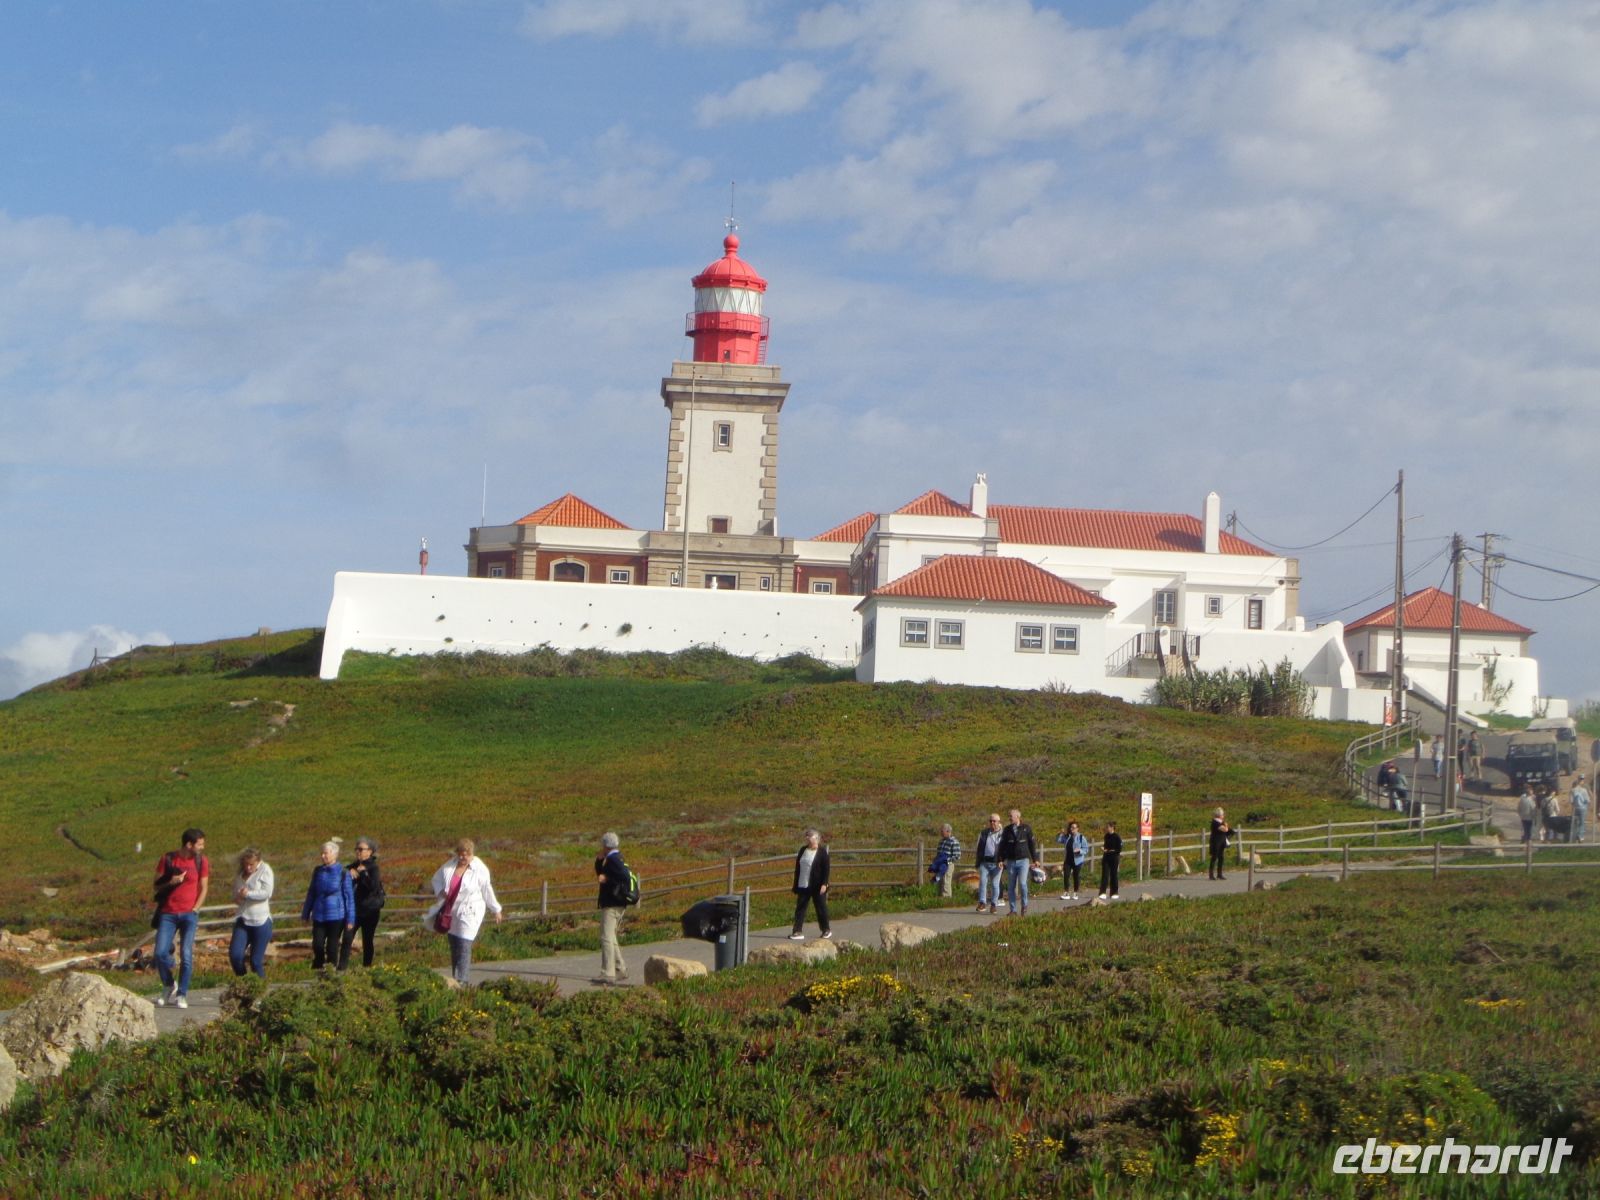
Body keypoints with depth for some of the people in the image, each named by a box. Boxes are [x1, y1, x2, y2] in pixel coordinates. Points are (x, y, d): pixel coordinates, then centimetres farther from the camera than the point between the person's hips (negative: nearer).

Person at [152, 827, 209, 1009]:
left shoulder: (201, 861, 3)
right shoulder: (168, 859, 1)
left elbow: (204, 888, 6)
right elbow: (157, 886, 5)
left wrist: (195, 910, -4)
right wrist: (171, 882, -15)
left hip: (189, 914, 0)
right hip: (168, 914, 0)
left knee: (186, 955, -9)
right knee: (160, 953, -7)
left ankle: (182, 995, 0)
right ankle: (169, 987, 17)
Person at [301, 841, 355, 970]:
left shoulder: (342, 873, -7)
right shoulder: (318, 871, 4)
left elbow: (349, 896, -4)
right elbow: (311, 893, 14)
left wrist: (350, 919, -5)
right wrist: (305, 913, 16)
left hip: (336, 916, -3)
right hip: (319, 915, 3)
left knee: (332, 945, 3)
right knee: (317, 944, 1)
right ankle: (317, 968, 18)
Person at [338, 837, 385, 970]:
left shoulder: (373, 868, -8)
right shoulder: (354, 866, 10)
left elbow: (374, 886, -23)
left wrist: (361, 873, -19)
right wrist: (350, 873, -15)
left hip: (370, 910, -4)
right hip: (354, 909, 4)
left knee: (367, 941, 5)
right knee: (347, 939, -8)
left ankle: (367, 967, 17)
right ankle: (341, 967, -9)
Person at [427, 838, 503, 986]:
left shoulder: (480, 869, -10)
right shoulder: (450, 865, 1)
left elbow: (487, 891, -1)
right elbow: (437, 878, 16)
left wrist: (496, 910, 8)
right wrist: (440, 891, -3)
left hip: (469, 914, -5)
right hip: (451, 913, 5)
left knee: (464, 948, -13)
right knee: (454, 948, 13)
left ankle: (462, 981, -16)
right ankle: (455, 979, 23)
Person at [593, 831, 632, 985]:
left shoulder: (612, 860, -14)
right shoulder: (617, 858, 15)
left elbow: (624, 877, -25)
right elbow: (599, 873, 23)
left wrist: (606, 879, -19)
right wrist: (600, 859, 9)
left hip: (611, 905, -10)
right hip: (618, 904, 10)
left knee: (606, 938, -12)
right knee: (610, 939, 18)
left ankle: (607, 973, -16)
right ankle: (620, 969, 23)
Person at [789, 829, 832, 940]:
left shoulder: (822, 852, -6)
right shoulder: (803, 850, 11)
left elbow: (826, 869, -9)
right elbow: (797, 867, 14)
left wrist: (824, 884, -17)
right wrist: (796, 885, 11)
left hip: (817, 885, -5)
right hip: (803, 885, 5)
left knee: (821, 907, 4)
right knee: (800, 907, 1)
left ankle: (826, 929, 20)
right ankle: (798, 931, 3)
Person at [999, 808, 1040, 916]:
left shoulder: (1026, 829, 1)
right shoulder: (1007, 830, 6)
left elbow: (1032, 844, 5)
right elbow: (1002, 846, 9)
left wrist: (1035, 859, 4)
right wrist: (1000, 860, 1)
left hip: (1023, 860, -3)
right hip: (1011, 862, 3)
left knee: (1022, 883, -16)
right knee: (1011, 887, 3)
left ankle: (1024, 906, 4)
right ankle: (1012, 910, 10)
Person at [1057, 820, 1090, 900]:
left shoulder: (1081, 837, -6)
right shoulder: (1067, 837, 9)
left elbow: (1086, 849, -7)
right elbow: (1058, 840, 13)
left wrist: (1079, 850, -25)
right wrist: (1061, 834, -4)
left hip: (1077, 860, -4)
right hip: (1067, 860, 4)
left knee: (1076, 877, 4)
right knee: (1066, 876, -2)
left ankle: (1075, 893, 16)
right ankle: (1066, 893, 2)